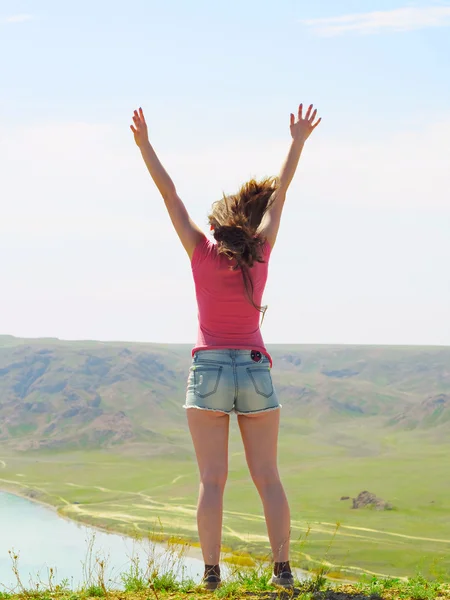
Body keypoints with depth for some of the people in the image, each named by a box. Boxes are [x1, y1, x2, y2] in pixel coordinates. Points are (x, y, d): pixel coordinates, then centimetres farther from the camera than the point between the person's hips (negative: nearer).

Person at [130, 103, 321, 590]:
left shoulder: (201, 252, -1)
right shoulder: (260, 252, 2)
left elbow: (169, 194, 1)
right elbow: (278, 196, 10)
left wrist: (144, 144, 5)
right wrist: (298, 142, 17)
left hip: (209, 371, -1)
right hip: (255, 372, 1)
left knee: (212, 481, -3)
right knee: (268, 479, 4)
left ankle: (211, 575, -8)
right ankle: (282, 570, -2)